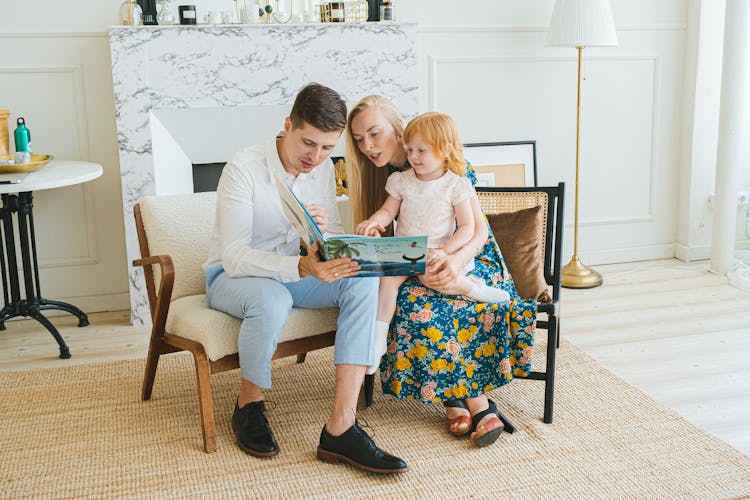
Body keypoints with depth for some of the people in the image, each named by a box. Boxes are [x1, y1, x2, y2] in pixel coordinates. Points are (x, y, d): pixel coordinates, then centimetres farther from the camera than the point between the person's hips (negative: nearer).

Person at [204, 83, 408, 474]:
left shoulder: (322, 168, -2)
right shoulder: (243, 169, -21)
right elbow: (235, 257, -28)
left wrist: (325, 230, -25)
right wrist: (303, 268, -44)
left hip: (292, 272, 6)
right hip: (232, 276, -5)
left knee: (362, 282, -23)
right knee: (273, 300, -41)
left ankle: (341, 427, -30)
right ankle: (248, 405, -10)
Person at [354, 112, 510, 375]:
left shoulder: (456, 185, -4)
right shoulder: (402, 180, 8)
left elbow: (467, 227, -5)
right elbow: (389, 210, 10)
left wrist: (445, 251, -20)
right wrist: (374, 220, -14)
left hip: (436, 252, -4)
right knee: (387, 276, -24)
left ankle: (474, 287, -11)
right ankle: (378, 339, -21)